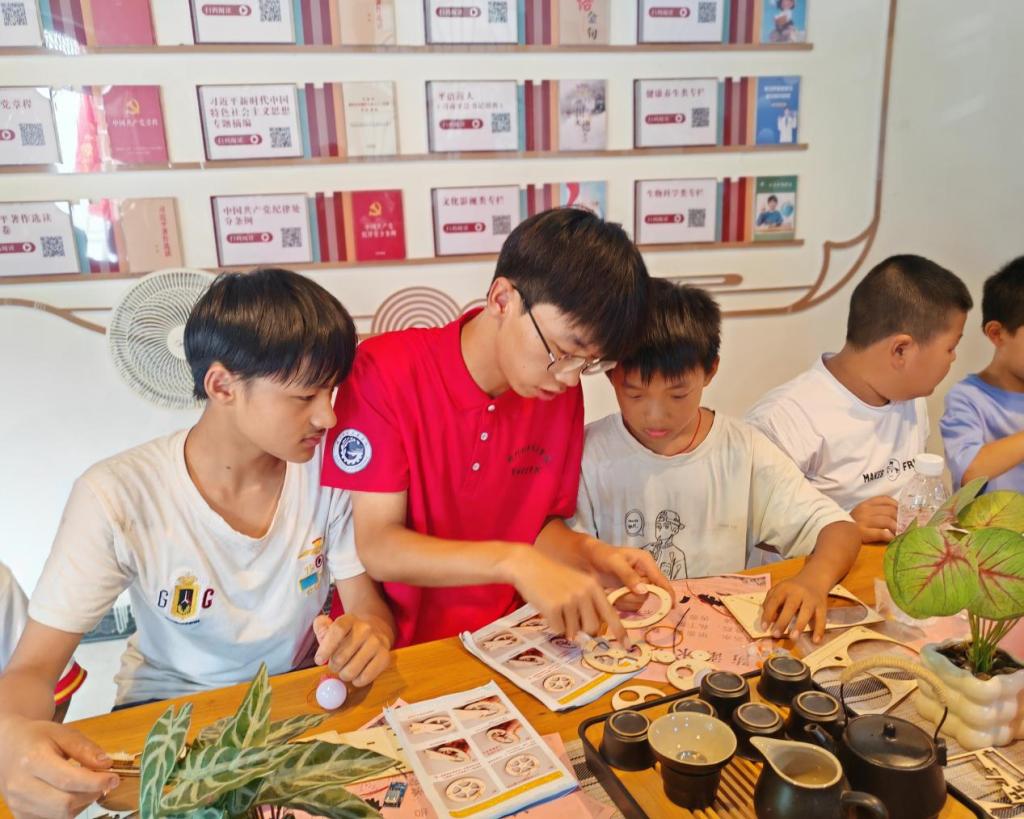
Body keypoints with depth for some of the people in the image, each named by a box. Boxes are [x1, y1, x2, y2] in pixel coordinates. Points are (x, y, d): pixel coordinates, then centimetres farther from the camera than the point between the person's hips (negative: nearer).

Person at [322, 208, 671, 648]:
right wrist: (514, 562, -31)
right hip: (396, 644, -2)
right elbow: (377, 547, -19)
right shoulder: (384, 372, -16)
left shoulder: (561, 391, -3)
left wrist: (590, 554, -13)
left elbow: (539, 524, 7)